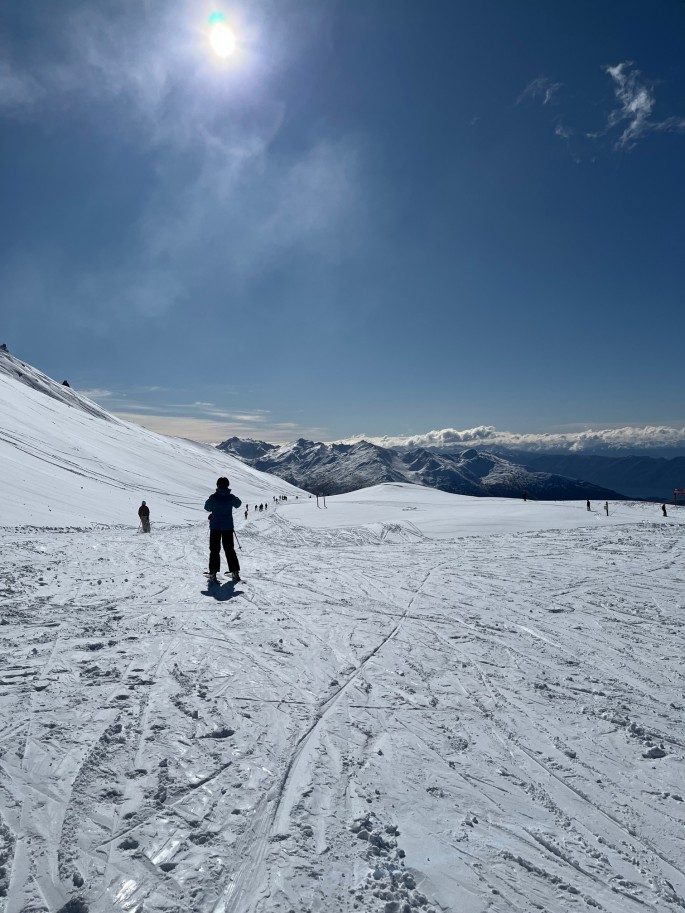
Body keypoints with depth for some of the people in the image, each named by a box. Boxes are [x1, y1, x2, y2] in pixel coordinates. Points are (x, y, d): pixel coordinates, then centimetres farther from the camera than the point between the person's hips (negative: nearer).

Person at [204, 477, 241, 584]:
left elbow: (207, 507, 3)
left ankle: (213, 573, -1)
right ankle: (235, 572, 13)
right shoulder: (231, 497, -7)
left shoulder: (213, 497, -12)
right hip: (228, 527, 2)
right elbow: (238, 504, 14)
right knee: (229, 549, 13)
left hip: (215, 527, -2)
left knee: (214, 550, 6)